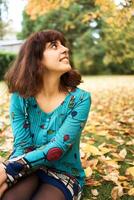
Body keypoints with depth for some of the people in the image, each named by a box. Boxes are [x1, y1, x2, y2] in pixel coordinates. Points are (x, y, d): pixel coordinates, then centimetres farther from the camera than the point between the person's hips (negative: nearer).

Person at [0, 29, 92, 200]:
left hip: (64, 175, -1)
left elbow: (57, 148, -22)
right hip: (30, 171, 1)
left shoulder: (80, 99, -15)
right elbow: (22, 146, -11)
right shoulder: (20, 98, -8)